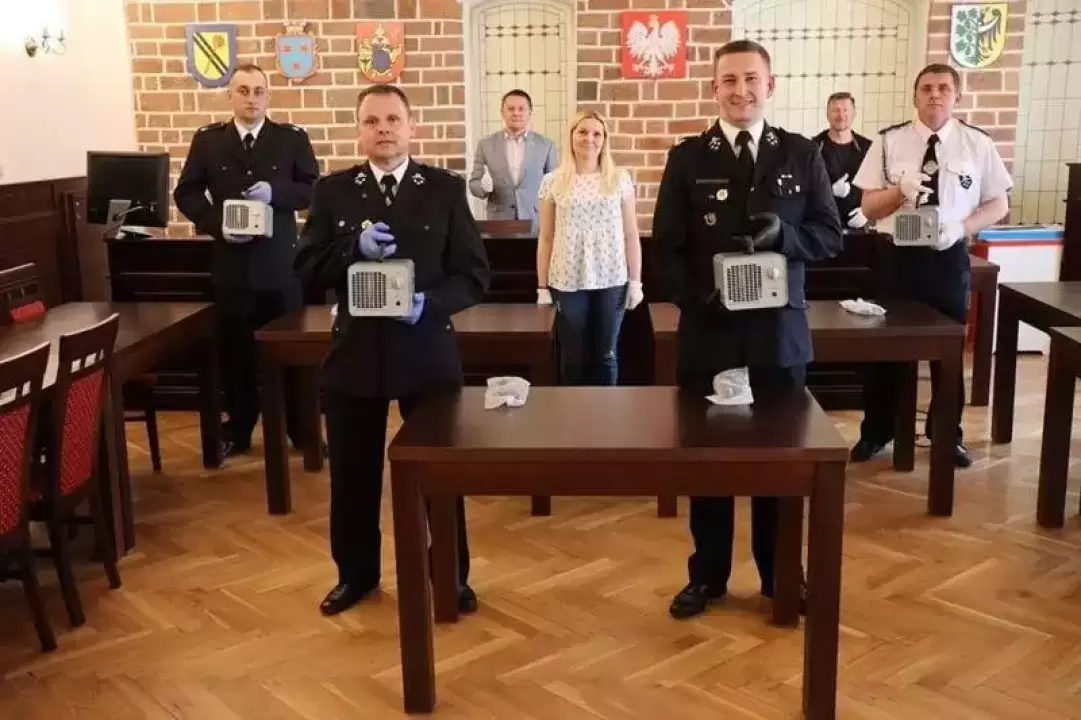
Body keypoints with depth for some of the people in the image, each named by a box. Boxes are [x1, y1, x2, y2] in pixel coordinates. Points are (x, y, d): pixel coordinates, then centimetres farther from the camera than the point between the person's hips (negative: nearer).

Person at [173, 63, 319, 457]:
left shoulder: (293, 138, 1)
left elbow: (315, 189, -1)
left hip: (280, 260, -1)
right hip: (231, 261, 1)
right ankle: (238, 430, 22)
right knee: (235, 348, 9)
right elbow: (186, 193, 5)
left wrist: (276, 192, -18)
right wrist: (217, 225, -12)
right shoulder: (207, 140, 4)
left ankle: (302, 429, 20)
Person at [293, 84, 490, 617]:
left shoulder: (445, 189, -2)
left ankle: (452, 576, 27)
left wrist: (431, 303, -21)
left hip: (427, 351, -1)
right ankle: (356, 574, 32)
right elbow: (307, 269, -2)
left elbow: (474, 274, -4)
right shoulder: (332, 191, 3)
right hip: (355, 351, 2)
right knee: (352, 472, 12)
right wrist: (353, 248, -19)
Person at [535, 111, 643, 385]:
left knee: (606, 355, 8)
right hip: (567, 282, 0)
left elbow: (630, 235, 5)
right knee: (572, 358, 6)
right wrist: (542, 287, 2)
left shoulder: (620, 179, 4)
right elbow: (546, 239, 5)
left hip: (611, 280, 0)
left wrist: (635, 281, 1)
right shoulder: (553, 182, 3)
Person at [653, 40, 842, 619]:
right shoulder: (687, 158, 2)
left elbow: (830, 235, 2)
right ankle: (707, 576, 26)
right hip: (708, 333, -1)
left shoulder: (801, 154, 4)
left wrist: (782, 233, -17)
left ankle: (779, 576, 29)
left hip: (779, 335, 1)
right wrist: (696, 295, -18)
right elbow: (666, 248, -1)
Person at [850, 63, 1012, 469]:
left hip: (950, 257, 1)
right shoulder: (889, 142, -1)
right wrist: (900, 190, -21)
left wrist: (962, 226, -14)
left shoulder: (978, 144, 1)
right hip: (898, 256, -1)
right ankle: (875, 433, 23)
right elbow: (869, 207, -1)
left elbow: (999, 204, 4)